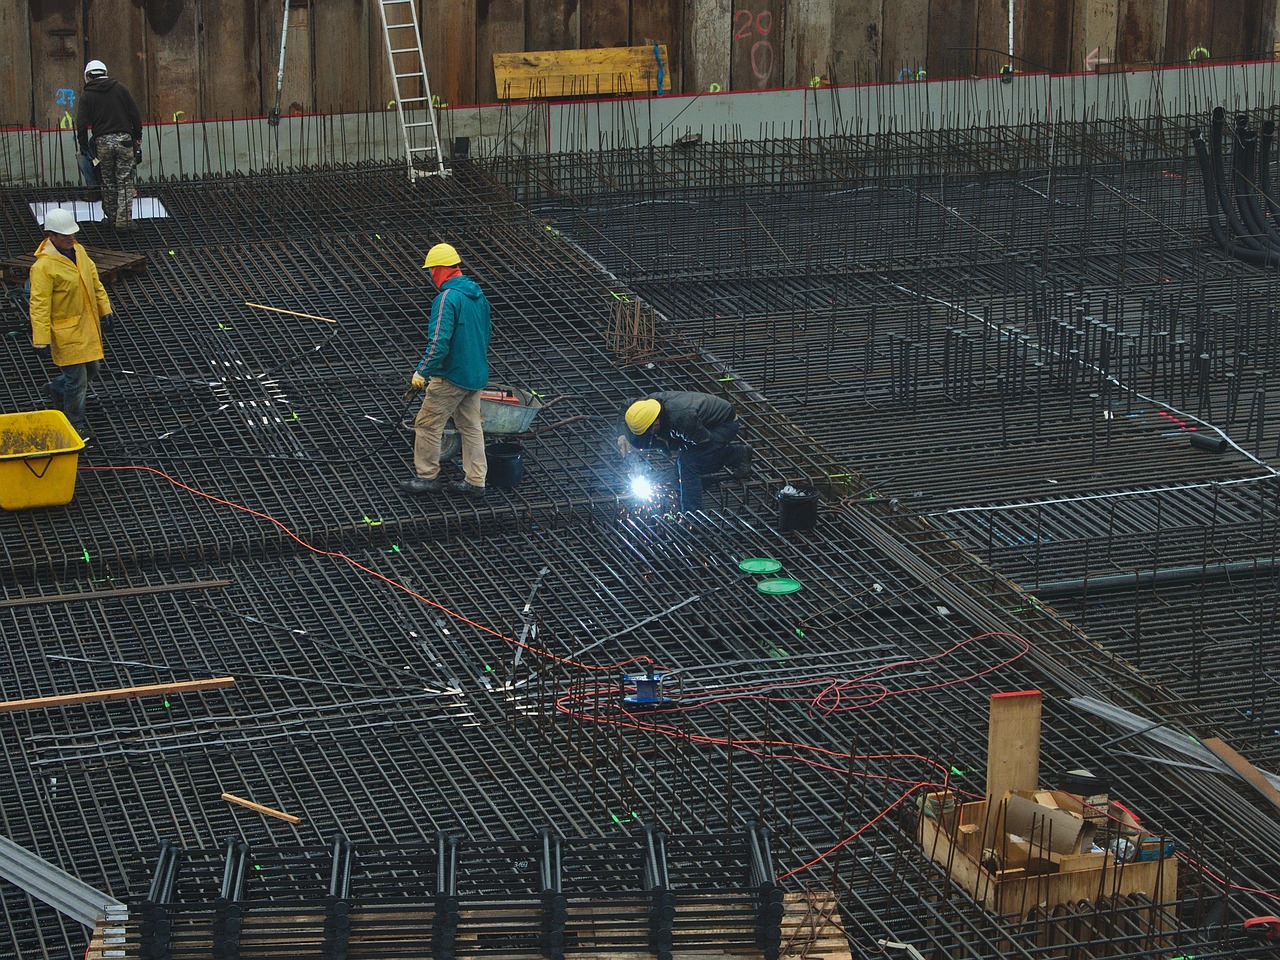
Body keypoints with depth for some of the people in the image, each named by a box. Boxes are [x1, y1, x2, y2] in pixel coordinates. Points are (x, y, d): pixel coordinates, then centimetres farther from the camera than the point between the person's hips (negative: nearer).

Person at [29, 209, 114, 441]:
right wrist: (41, 339, -23)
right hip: (66, 332, -8)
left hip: (88, 326, 8)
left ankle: (56, 389, 44)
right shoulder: (44, 266, -22)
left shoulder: (79, 251, 4)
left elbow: (94, 281, 16)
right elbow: (39, 305, -22)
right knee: (77, 379, 1)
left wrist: (105, 308, 17)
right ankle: (76, 423, 20)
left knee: (91, 371, 20)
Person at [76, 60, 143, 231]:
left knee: (108, 182, 12)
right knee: (125, 181, 0)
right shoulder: (120, 88, 7)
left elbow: (81, 123, -1)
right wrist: (138, 137, 13)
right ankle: (124, 220, -4)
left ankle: (111, 217, 17)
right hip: (124, 138, 0)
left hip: (102, 142, 0)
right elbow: (135, 114, 5)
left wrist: (83, 145, 9)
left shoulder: (87, 96, 4)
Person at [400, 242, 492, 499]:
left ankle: (426, 476, 10)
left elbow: (439, 341, -26)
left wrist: (422, 371, -20)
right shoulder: (477, 294, 9)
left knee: (427, 423, 3)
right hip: (476, 376, 9)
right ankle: (474, 480, 16)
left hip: (451, 377, -9)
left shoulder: (447, 299, -20)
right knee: (470, 426, 13)